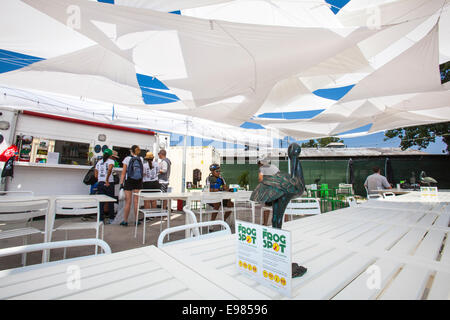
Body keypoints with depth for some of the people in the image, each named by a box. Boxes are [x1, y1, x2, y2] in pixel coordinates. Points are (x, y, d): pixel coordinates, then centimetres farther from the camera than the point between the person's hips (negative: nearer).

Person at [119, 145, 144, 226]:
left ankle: (125, 221, 11)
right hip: (138, 183, 2)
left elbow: (123, 173, -6)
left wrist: (121, 183, -2)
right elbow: (142, 172, 3)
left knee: (128, 202, 3)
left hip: (129, 182, -2)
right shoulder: (141, 159, 3)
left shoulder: (127, 159, -4)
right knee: (136, 201, 7)